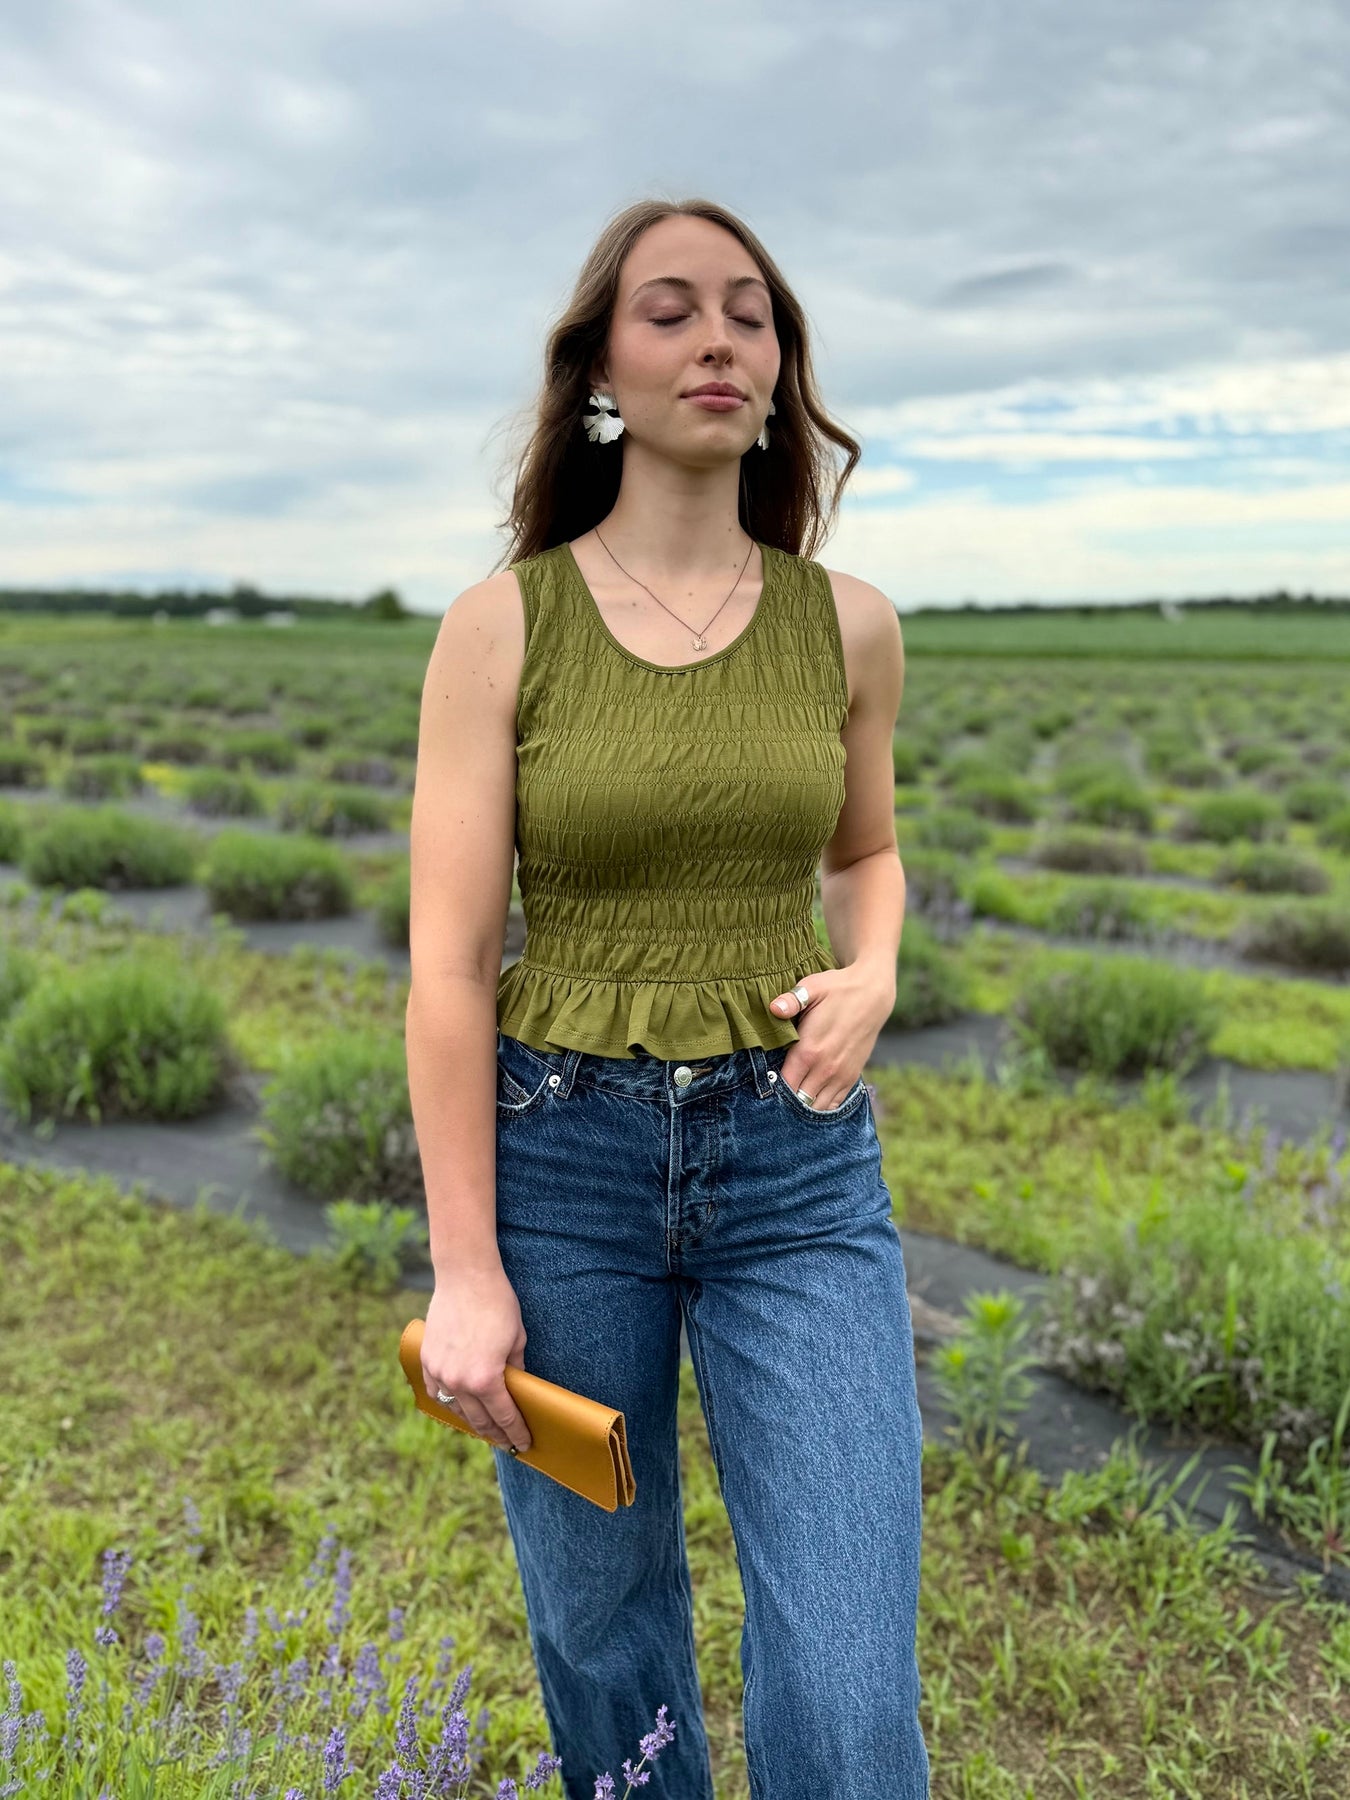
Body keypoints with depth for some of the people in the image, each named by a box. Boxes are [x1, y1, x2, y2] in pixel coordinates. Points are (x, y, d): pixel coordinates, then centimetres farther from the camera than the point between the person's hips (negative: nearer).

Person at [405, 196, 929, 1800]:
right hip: (560, 1155, -1)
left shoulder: (850, 625, 1)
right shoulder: (500, 627, -7)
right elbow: (447, 962, -8)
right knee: (600, 1633, 18)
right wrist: (464, 1270, -8)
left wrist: (872, 978, -4)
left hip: (798, 1158, 1)